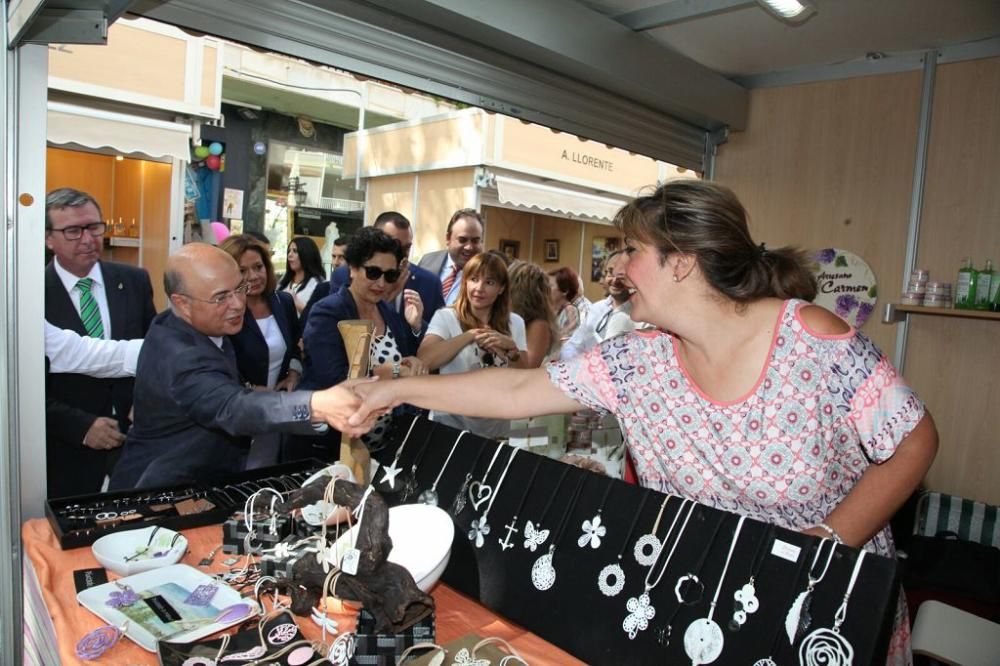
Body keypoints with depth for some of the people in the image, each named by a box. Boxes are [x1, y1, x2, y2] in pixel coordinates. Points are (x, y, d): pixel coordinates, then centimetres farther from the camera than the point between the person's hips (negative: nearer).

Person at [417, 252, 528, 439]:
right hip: (450, 423, -3)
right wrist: (470, 335, -22)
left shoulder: (515, 323, 3)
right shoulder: (445, 317, -7)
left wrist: (511, 348, -16)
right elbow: (424, 361, -23)